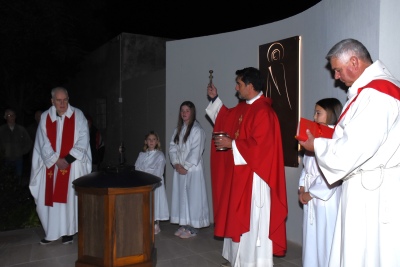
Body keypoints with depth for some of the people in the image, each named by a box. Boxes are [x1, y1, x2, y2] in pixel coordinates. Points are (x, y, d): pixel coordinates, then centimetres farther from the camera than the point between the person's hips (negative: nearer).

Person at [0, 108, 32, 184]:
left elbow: (28, 142, 6)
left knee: (19, 177, 2)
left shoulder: (21, 129, -2)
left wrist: (23, 152, 1)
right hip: (7, 159, 0)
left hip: (19, 158, 0)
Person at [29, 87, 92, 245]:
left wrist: (67, 159, -15)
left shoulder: (77, 115, -3)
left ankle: (68, 232, 12)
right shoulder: (45, 117, 2)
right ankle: (51, 232, 17)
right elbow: (44, 143, -1)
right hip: (51, 164, 2)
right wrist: (56, 160, -13)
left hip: (73, 165, -2)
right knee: (50, 198, 5)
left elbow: (83, 139, -8)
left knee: (69, 197, 2)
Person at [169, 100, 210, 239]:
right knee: (181, 196, 10)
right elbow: (172, 147, 9)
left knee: (193, 196, -2)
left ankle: (193, 228, 6)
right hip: (179, 169, 7)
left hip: (192, 169, -7)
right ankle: (183, 225, 21)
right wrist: (176, 164, -5)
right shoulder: (178, 129, 12)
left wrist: (185, 167, -13)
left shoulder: (197, 130, -9)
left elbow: (196, 152, -14)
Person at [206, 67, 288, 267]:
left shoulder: (263, 112, -20)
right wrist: (215, 99, 21)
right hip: (239, 173, 10)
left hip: (254, 175, -10)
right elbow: (226, 120, 28)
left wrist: (231, 144, -19)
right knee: (237, 217, 18)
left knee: (253, 220, 0)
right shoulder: (242, 107, 10)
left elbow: (258, 145, -26)